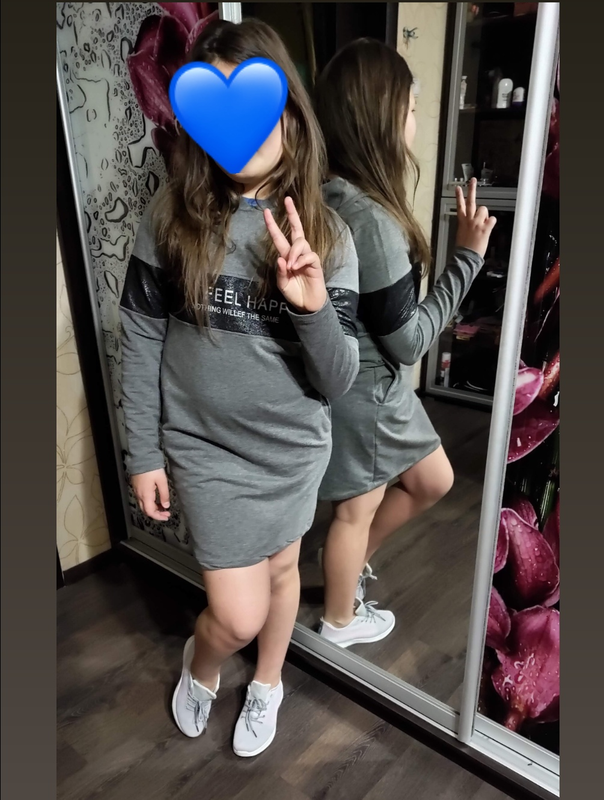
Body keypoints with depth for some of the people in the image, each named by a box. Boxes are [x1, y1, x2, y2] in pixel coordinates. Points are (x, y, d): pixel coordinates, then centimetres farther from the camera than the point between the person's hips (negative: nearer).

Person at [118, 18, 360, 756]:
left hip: (296, 448, 2)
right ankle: (199, 663, 43)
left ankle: (267, 686, 54)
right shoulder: (170, 218, -10)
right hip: (206, 448, -1)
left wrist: (314, 306, -30)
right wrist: (143, 455, -3)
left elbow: (337, 383, -12)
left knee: (281, 569, 22)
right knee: (239, 615, 3)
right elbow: (140, 343, -4)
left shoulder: (325, 235, -9)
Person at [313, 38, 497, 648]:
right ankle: (340, 621, 43)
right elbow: (409, 341, -21)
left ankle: (348, 559, 45)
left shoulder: (328, 195, -1)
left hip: (372, 382, 9)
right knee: (357, 508, 15)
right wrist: (468, 255, -16)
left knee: (433, 480, 24)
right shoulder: (372, 221, -29)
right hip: (362, 391, -8)